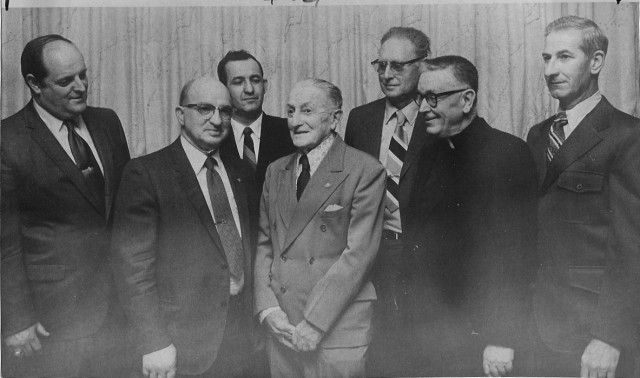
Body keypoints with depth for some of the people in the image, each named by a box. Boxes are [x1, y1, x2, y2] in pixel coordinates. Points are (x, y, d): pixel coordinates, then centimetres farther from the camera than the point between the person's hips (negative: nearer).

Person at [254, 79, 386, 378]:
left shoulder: (366, 172, -8)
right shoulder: (275, 171, 11)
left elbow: (358, 254, -13)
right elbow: (263, 243, 10)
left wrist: (315, 322, -14)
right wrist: (267, 308, -3)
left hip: (337, 332, -4)